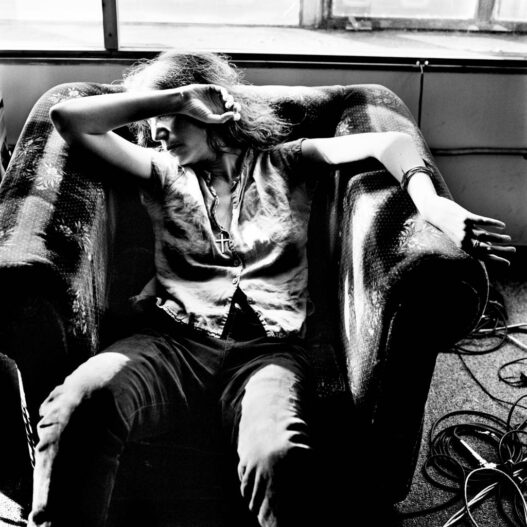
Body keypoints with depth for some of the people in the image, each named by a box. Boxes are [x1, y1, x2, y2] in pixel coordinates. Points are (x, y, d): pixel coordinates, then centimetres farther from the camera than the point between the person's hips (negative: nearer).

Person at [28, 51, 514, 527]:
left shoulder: (283, 164, 20)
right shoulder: (164, 173, 24)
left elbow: (388, 141, 7)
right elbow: (69, 118, 14)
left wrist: (429, 201, -15)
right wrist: (175, 97, 9)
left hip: (266, 349, -1)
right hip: (175, 341, 2)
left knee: (278, 457, -37)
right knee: (81, 400, -32)